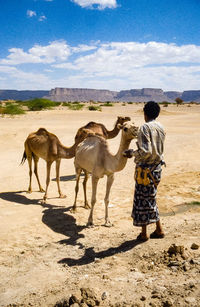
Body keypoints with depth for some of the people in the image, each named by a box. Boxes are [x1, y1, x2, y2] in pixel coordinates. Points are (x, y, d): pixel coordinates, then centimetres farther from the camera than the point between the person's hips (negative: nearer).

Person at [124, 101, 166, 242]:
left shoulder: (145, 128, -17)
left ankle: (144, 234, 16)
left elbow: (145, 151, -25)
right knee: (151, 200, 20)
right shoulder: (161, 128, 7)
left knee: (142, 201, 5)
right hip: (157, 167, 8)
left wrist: (132, 153, -8)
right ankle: (159, 230, 26)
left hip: (145, 169, -8)